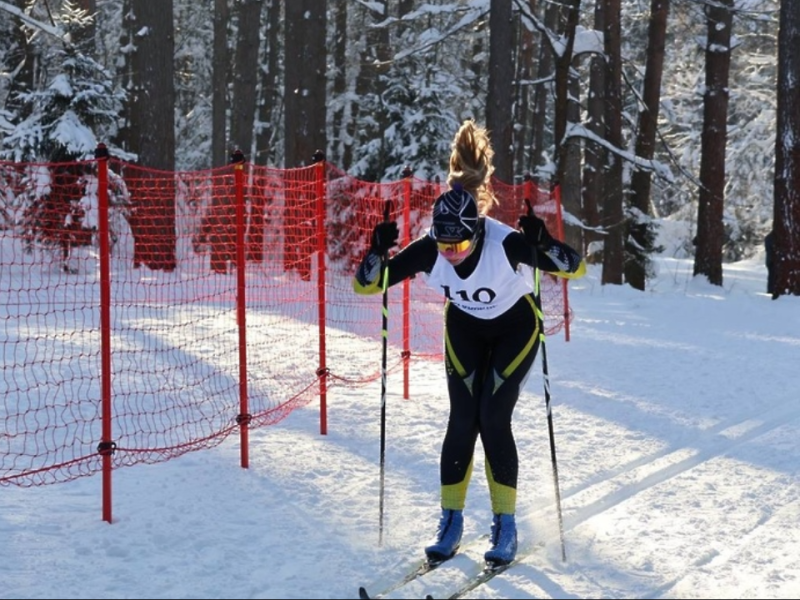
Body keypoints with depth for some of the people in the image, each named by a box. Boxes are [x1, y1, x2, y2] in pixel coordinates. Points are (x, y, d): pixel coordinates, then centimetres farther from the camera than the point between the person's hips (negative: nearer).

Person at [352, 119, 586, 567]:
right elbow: (365, 285, -21)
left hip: (515, 327, -3)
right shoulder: (428, 250, -28)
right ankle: (451, 522, 6)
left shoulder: (505, 242, -36)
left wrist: (544, 245, -52)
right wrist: (378, 251, -40)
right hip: (465, 327, 3)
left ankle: (506, 526, 1)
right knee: (463, 421, -6)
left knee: (493, 418, -12)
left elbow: (575, 268, -34)